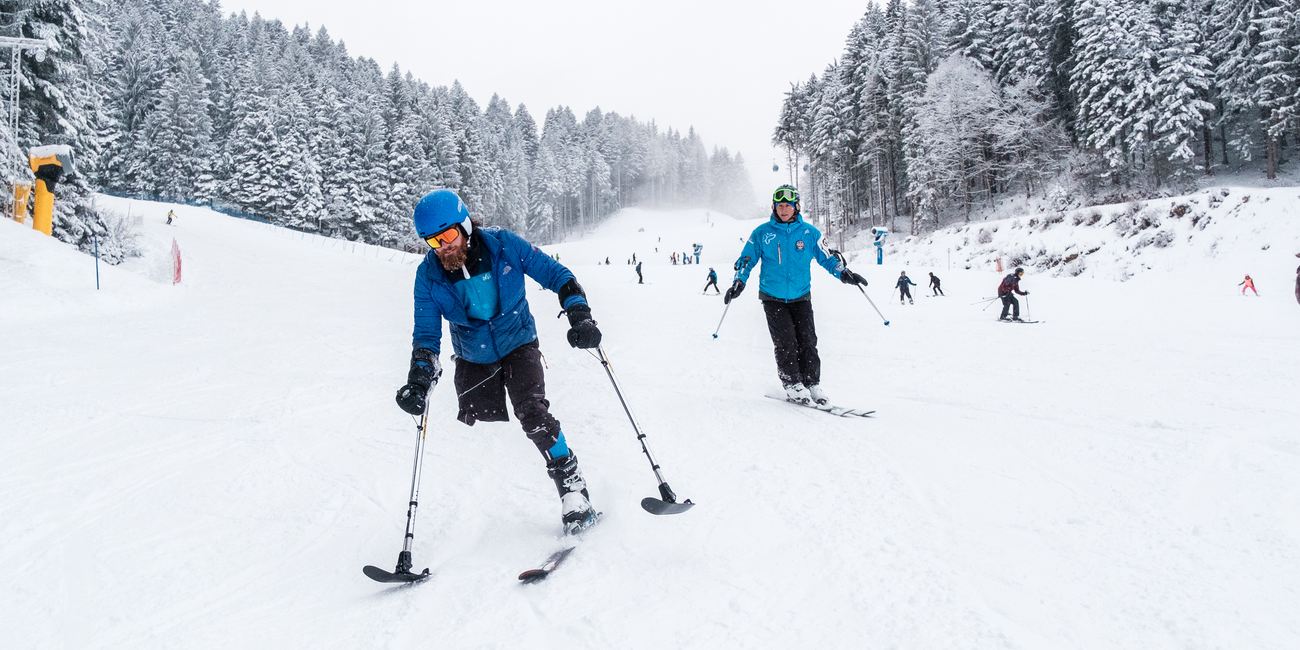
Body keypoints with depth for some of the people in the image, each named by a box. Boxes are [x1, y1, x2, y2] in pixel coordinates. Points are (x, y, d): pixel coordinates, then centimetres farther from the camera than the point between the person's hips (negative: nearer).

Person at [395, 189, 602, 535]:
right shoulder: (429, 275, -13)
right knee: (476, 427, -5)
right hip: (473, 358, 3)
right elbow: (427, 335, -10)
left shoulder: (504, 245, -19)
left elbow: (556, 275, -10)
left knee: (532, 413, -20)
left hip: (518, 345, -3)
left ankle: (572, 486, -7)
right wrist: (420, 379, -27)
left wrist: (579, 314, -22)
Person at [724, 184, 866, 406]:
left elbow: (825, 257, 10)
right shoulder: (762, 233, -1)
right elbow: (746, 260, 6)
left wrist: (844, 273, -2)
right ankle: (793, 385, 1)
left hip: (801, 296, 1)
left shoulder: (809, 232, 2)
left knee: (807, 341, -6)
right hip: (773, 298, -1)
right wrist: (739, 282, -7)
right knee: (786, 342, -10)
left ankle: (812, 384, 5)